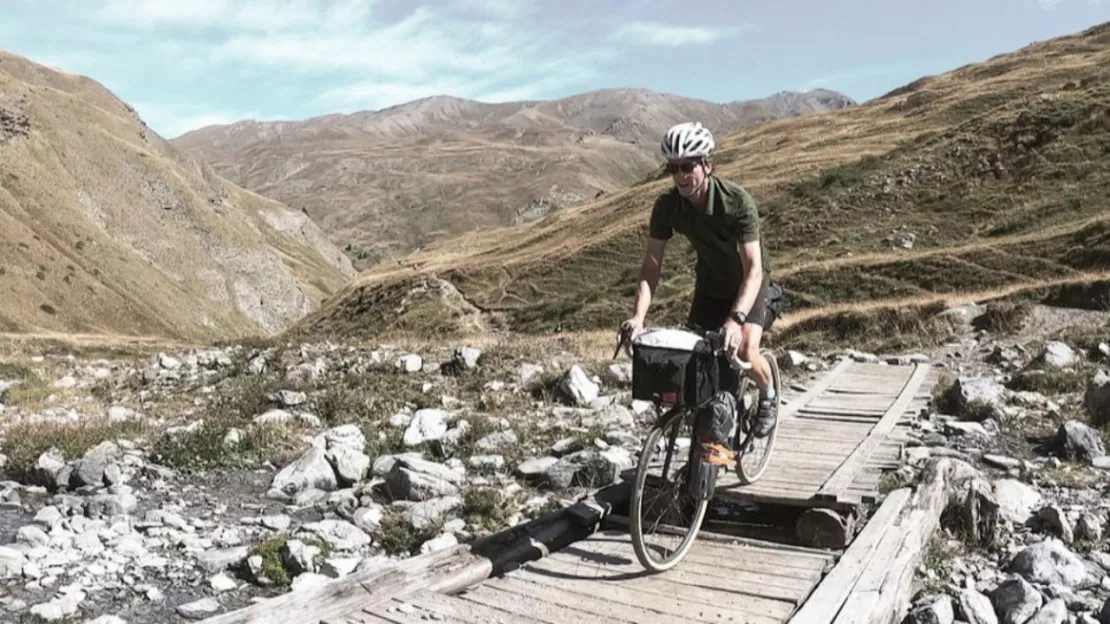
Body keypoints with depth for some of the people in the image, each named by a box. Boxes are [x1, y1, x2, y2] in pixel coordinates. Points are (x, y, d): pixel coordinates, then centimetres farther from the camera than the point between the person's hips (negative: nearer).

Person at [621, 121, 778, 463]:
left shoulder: (737, 201, -32)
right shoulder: (667, 206, -21)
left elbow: (753, 268, -37)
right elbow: (651, 265, -20)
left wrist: (736, 318, -51)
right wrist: (638, 317, -34)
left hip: (748, 282, -4)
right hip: (710, 283, 4)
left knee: (744, 350, -24)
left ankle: (768, 396, 12)